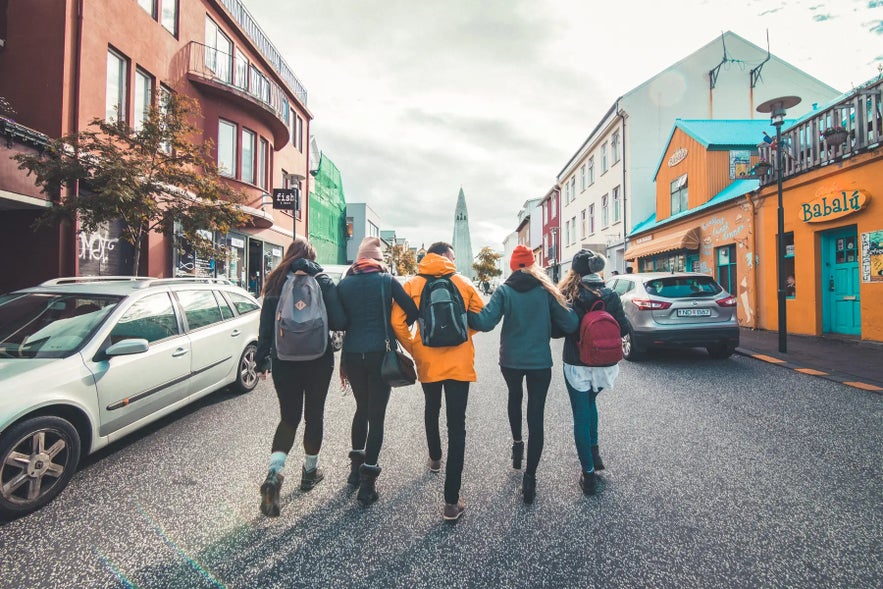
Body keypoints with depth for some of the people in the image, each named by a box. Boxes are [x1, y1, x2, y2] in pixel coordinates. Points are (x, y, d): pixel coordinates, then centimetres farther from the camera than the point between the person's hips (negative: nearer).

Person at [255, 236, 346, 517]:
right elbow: (339, 322, -14)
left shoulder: (276, 282, 0)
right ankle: (310, 471, 29)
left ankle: (273, 474, -6)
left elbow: (266, 324, -1)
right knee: (314, 415, 15)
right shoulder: (323, 281, -7)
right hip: (318, 360, -1)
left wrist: (262, 360, 6)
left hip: (284, 360, 2)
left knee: (289, 417, 11)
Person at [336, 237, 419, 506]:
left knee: (362, 409, 22)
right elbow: (413, 311, -7)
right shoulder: (387, 280, -3)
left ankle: (356, 466, 31)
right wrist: (396, 330, 11)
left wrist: (342, 361, 12)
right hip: (379, 353, -3)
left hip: (352, 354, 4)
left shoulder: (344, 283, 4)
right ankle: (368, 478, 5)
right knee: (376, 415, 3)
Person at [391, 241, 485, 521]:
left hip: (427, 362, 2)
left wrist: (413, 348, 5)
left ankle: (435, 458, 49)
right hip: (459, 363, -2)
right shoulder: (463, 283, -1)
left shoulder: (412, 285, 0)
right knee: (456, 425, 0)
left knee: (431, 410, 28)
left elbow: (397, 322, -7)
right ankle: (452, 501, 1)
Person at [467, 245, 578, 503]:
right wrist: (565, 305, 10)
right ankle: (529, 477, 5)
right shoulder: (545, 290, -7)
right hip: (540, 361, 0)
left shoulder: (504, 291, -9)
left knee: (514, 397, 31)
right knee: (536, 418, 5)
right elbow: (570, 324, -8)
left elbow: (486, 322, -21)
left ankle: (517, 444, 40)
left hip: (511, 360, 1)